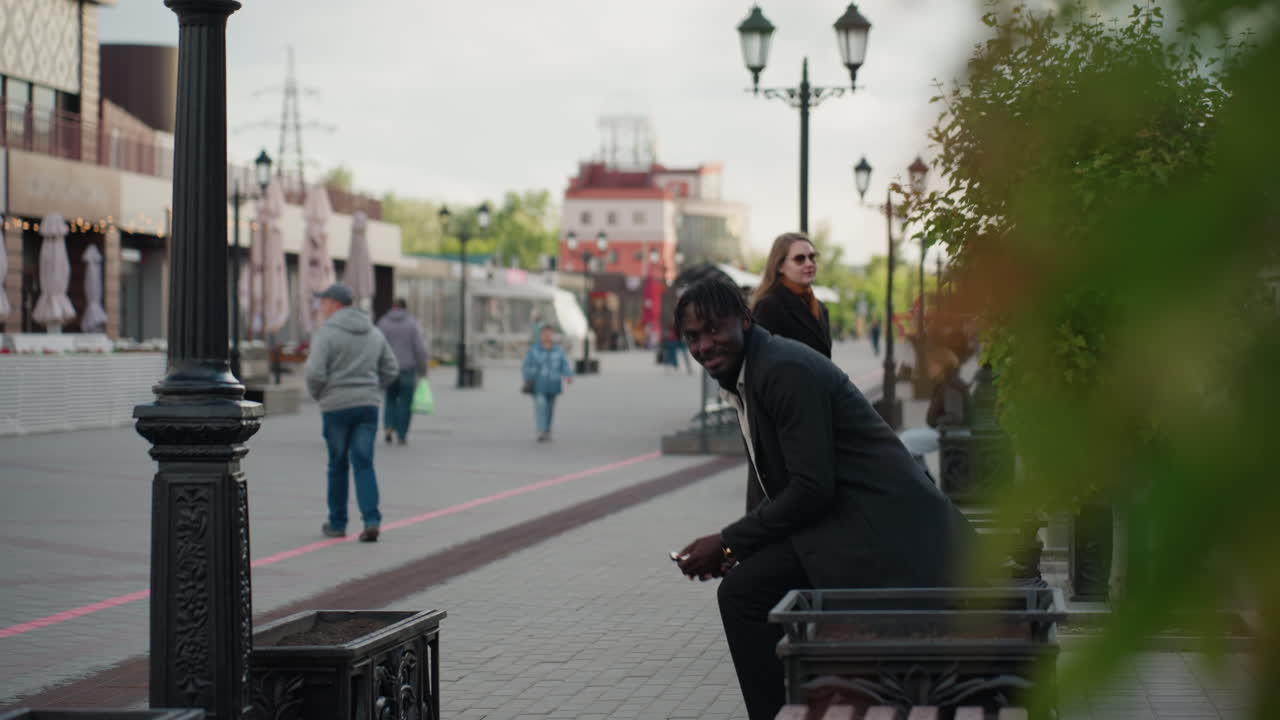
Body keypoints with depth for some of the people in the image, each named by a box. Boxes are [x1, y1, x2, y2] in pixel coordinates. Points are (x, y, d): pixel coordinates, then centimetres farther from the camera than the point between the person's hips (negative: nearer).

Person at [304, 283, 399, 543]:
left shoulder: (326, 333, -9)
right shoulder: (374, 333, 10)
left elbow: (314, 373, -16)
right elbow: (391, 370, 13)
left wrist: (317, 394, 2)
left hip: (337, 406, -4)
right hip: (368, 405, 4)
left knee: (338, 465, 9)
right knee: (364, 465, 2)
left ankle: (337, 523, 17)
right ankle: (371, 519, -13)